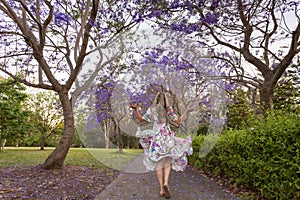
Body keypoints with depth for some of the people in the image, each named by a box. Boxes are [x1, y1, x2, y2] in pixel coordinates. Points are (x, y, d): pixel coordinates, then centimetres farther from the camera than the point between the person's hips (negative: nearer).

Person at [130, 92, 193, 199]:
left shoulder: (151, 109, 3)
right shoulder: (168, 109, 0)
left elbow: (141, 119, 7)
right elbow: (178, 121, 1)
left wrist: (136, 110, 11)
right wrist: (186, 112, 11)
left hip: (156, 138, 1)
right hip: (167, 138, -1)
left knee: (158, 163, 7)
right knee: (168, 162, 9)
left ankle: (162, 189, 4)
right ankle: (166, 183, -13)